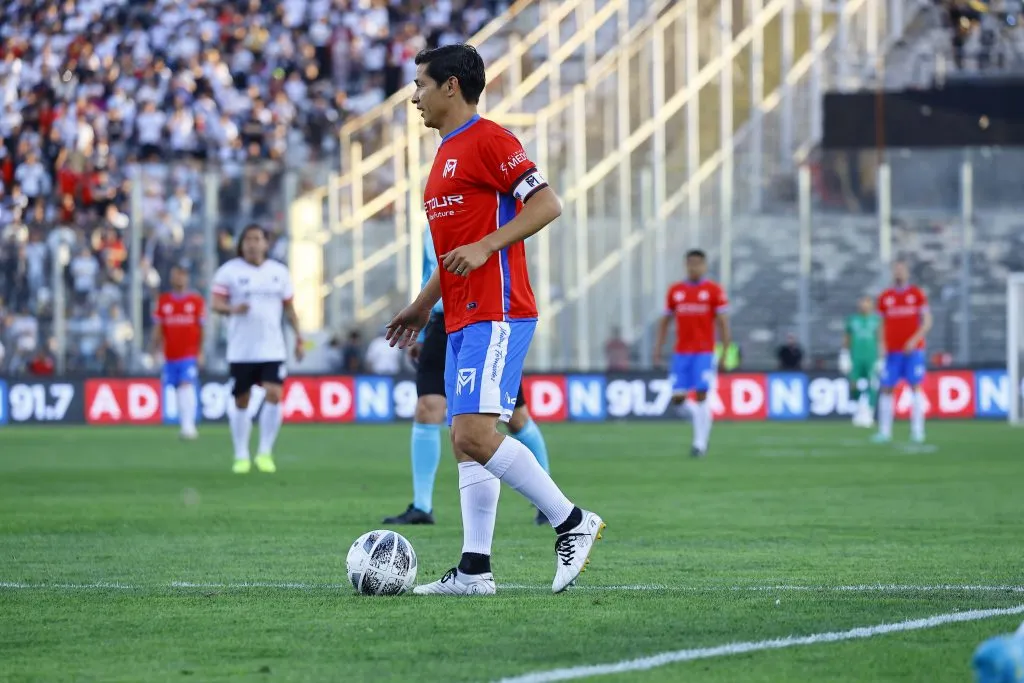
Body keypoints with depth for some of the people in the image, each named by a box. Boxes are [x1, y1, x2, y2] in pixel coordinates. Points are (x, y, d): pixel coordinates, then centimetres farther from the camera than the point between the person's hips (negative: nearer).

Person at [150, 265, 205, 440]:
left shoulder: (196, 301, 3)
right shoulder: (163, 301, 9)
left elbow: (202, 329, 4)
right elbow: (158, 329, 11)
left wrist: (200, 352, -1)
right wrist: (155, 351, 5)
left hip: (190, 354, -3)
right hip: (170, 355, 3)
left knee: (187, 386, -17)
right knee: (178, 391, 5)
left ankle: (189, 425, -21)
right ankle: (185, 425, 13)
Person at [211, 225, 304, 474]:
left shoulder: (279, 272, 9)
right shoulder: (229, 271, -1)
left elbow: (289, 308, 16)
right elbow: (216, 303, -6)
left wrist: (298, 336, 10)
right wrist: (232, 309, -26)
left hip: (273, 349, 1)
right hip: (240, 350, -1)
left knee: (274, 395, -14)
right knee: (241, 402, 4)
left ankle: (265, 453, -3)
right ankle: (241, 456, 17)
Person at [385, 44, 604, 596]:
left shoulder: (487, 140, -8)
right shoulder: (449, 152, 21)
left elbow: (547, 204, -16)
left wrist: (484, 247, -23)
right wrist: (424, 303, 27)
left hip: (496, 314, -10)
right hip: (462, 320, 10)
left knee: (475, 434, -19)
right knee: (465, 442, 5)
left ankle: (572, 523, -9)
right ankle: (474, 570, 5)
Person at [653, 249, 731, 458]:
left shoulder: (714, 290, -1)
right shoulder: (675, 291, 8)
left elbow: (723, 322, -2)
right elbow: (665, 321, 14)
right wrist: (658, 348, 7)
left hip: (704, 352, -3)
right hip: (681, 353, 3)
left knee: (701, 396, -10)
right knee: (677, 398, -3)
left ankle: (700, 443, -3)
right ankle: (698, 416, 27)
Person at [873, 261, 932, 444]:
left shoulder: (917, 295, 3)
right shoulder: (885, 298, 9)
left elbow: (927, 322, 1)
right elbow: (883, 324, 13)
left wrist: (915, 340, -13)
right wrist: (882, 345, -2)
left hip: (913, 350, -2)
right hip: (892, 351, 2)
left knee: (915, 387, -7)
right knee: (886, 389, -3)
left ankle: (917, 430, -6)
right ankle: (884, 432, 0)